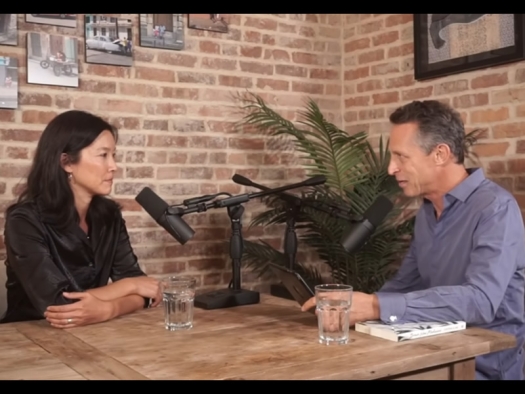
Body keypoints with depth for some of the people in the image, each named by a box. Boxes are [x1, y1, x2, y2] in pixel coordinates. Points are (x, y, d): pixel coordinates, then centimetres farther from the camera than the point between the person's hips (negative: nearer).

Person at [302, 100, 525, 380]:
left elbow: (480, 300, -31)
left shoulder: (495, 208, -18)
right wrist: (359, 308, -6)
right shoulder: (426, 212, 8)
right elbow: (404, 285, 13)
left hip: (488, 365, -6)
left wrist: (377, 307, -35)